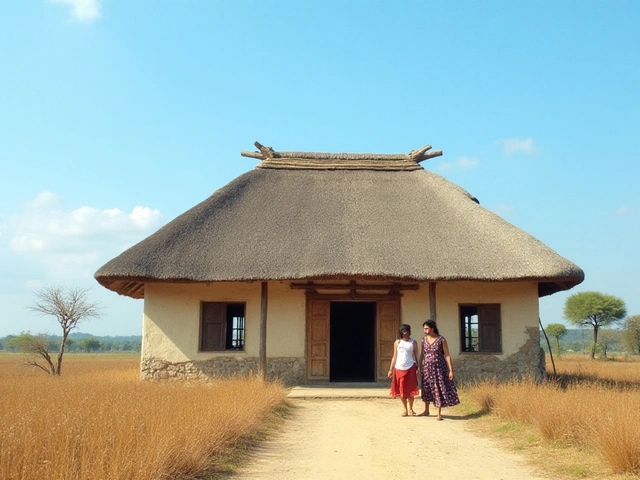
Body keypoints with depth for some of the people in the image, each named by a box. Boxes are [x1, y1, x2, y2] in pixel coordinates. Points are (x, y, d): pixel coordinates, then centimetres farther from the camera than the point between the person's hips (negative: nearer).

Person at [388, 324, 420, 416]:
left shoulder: (413, 342, 5)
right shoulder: (397, 342, 8)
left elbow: (416, 356, 5)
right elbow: (394, 357, 10)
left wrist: (418, 368, -4)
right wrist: (391, 369, 7)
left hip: (410, 368, -1)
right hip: (399, 368, 2)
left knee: (410, 389, -1)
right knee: (401, 389, 4)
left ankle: (410, 409, 12)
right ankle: (404, 409, 15)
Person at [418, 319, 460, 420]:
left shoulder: (441, 340, -9)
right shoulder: (424, 339, 2)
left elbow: (447, 355, -8)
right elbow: (422, 355, 8)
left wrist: (451, 370, -12)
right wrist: (420, 368, 5)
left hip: (439, 367, -4)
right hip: (427, 367, 4)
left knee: (439, 389, -1)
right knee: (427, 389, 13)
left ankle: (439, 414, 8)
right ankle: (426, 411, 29)